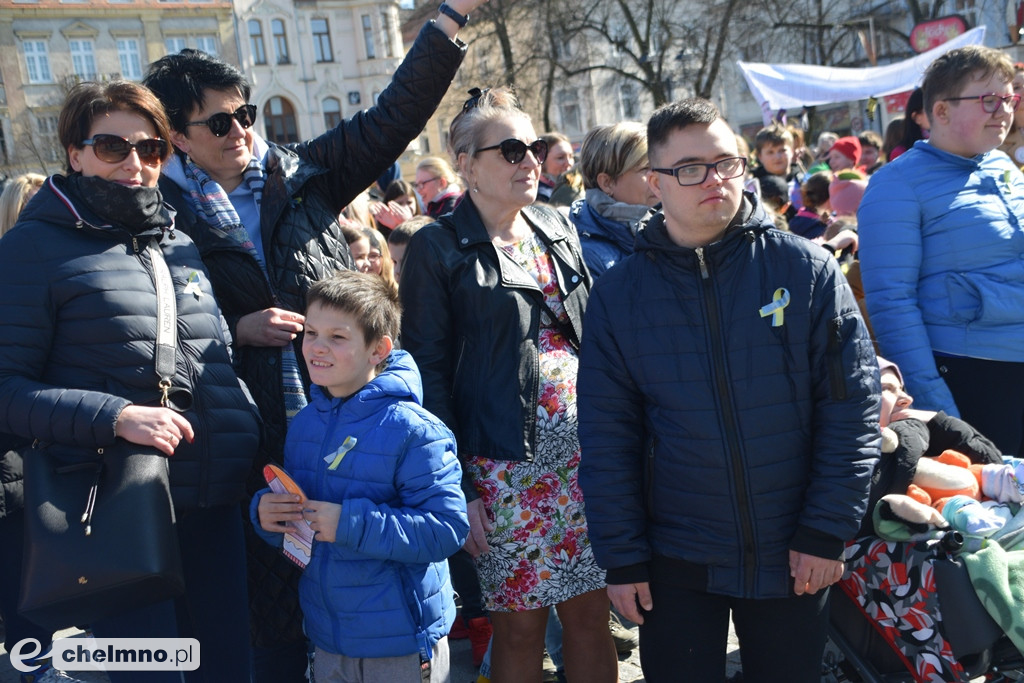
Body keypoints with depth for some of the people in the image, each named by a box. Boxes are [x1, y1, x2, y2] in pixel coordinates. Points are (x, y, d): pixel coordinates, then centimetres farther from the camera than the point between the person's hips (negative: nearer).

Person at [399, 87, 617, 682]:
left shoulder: (557, 229, 11)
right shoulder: (438, 249, -5)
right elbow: (429, 371, -7)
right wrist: (457, 486, -12)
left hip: (583, 448, 5)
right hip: (503, 461, -4)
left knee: (592, 614, 10)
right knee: (521, 625, 6)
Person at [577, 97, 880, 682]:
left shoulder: (807, 269, -6)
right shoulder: (619, 294, -4)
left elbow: (853, 404, -5)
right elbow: (607, 433, -2)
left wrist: (829, 530, -7)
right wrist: (622, 558, -3)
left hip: (795, 556, 0)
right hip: (676, 562, 0)